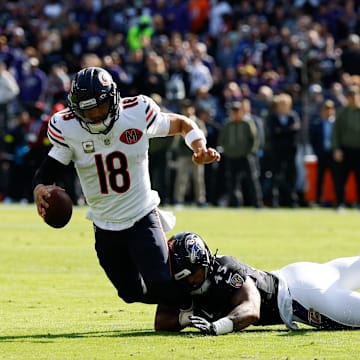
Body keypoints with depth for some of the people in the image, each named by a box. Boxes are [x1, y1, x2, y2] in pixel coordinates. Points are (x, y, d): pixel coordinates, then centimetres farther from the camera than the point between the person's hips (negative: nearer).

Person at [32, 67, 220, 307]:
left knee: (161, 286, -18)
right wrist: (41, 190, -35)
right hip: (105, 229, 2)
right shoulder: (66, 128, -14)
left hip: (142, 218, -2)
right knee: (133, 293, 11)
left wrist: (200, 147, -21)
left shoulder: (138, 112, -16)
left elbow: (181, 124, -1)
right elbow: (49, 170, -11)